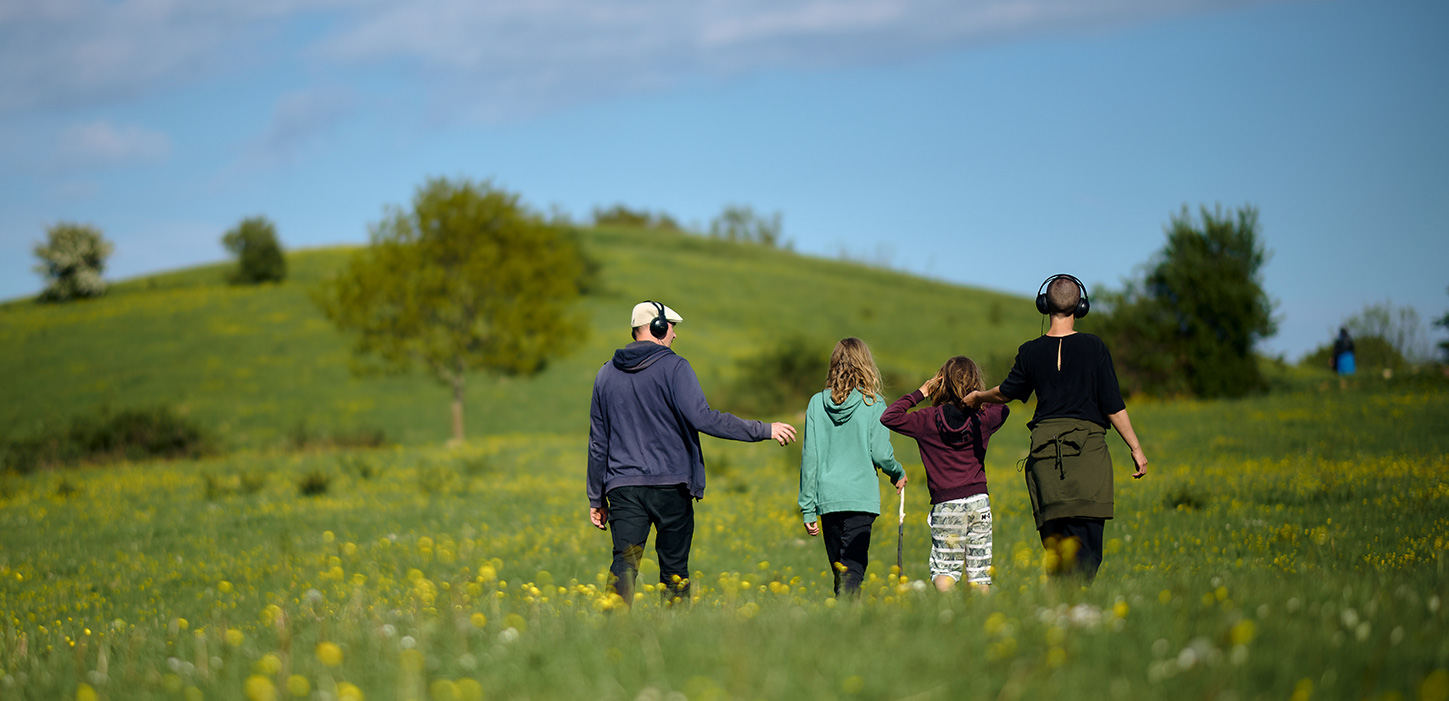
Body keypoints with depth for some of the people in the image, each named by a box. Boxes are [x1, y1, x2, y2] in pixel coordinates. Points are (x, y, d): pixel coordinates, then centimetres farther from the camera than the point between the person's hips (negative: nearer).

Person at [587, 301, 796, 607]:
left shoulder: (606, 375, 11)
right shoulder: (673, 367, -6)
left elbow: (598, 441, 15)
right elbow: (702, 418, -18)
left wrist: (597, 498, 21)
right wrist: (763, 430, -14)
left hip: (623, 487, 3)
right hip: (670, 486, -3)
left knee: (624, 566, -5)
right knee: (674, 570, 8)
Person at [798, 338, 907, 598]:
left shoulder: (817, 403, 6)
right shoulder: (873, 403, -2)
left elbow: (810, 457, 5)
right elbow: (880, 453, -6)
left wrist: (807, 508, 9)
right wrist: (899, 474, 16)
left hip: (828, 498, 3)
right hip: (861, 497, -3)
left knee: (839, 571, 15)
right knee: (853, 569, -9)